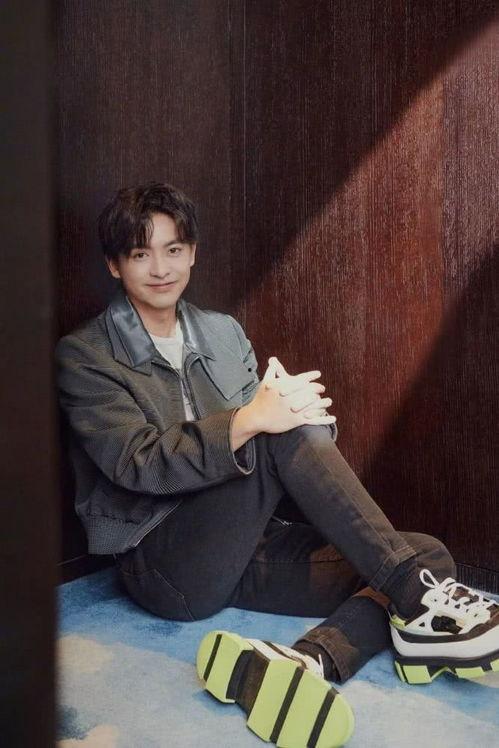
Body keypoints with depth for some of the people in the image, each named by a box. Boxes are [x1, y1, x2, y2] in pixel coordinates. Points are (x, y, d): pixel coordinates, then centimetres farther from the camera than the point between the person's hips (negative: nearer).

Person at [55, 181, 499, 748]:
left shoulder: (224, 333, 14)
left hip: (247, 547, 6)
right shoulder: (82, 355, -2)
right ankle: (417, 597, -27)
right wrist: (248, 421, -30)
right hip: (163, 567, -5)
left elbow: (270, 421, 11)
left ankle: (308, 662, -35)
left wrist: (290, 407, -13)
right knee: (285, 432, -29)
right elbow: (136, 463, -16)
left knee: (427, 555, -13)